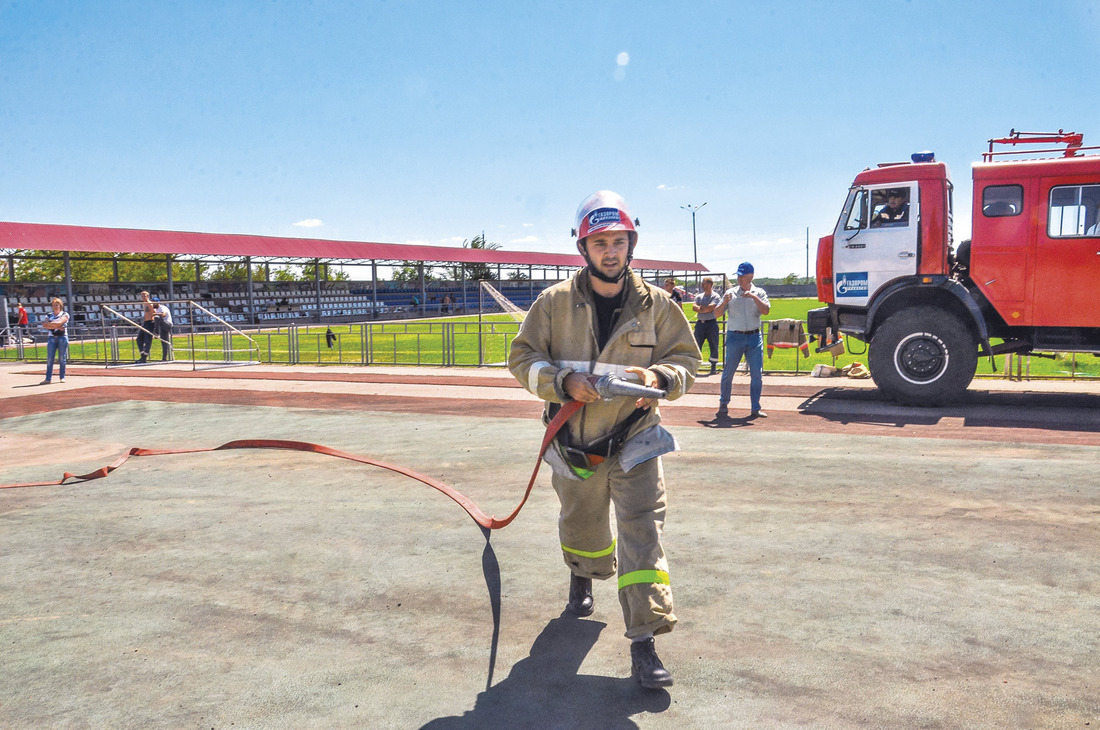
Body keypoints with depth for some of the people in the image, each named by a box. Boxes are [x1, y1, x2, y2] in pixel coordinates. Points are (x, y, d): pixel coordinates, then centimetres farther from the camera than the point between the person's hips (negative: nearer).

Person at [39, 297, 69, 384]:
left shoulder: (65, 315, 6)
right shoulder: (49, 316, 14)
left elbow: (59, 323, -13)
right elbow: (45, 326, -4)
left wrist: (48, 324, -4)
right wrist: (58, 327, -13)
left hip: (62, 337, -2)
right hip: (52, 338, 2)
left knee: (62, 358, -1)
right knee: (49, 359, -4)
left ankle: (62, 377, 7)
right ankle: (48, 378, -5)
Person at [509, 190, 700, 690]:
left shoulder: (655, 305, -3)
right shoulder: (555, 302, -5)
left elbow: (686, 361, 1)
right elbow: (522, 357, -3)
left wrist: (660, 378, -21)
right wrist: (564, 382, -21)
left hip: (634, 440, -1)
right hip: (573, 443, 1)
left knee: (643, 532, -11)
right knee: (581, 527, 20)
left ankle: (644, 642, -4)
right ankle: (583, 575, 55)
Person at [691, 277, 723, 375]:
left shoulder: (716, 297, -1)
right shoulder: (699, 296, 14)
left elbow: (710, 308, -15)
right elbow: (694, 307, 0)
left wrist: (700, 307, -3)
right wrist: (705, 309, -11)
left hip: (711, 323, -4)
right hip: (700, 323, 4)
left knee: (713, 346, -1)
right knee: (696, 345, 1)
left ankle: (713, 367, 8)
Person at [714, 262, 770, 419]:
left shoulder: (759, 293, 6)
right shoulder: (731, 293, 4)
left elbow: (766, 310, -11)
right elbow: (717, 313, -1)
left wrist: (753, 296, -20)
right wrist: (725, 302, -18)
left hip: (754, 337, 1)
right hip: (735, 337, -1)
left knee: (757, 374, 0)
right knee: (728, 372, 1)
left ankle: (755, 409, 8)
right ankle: (723, 404, 17)